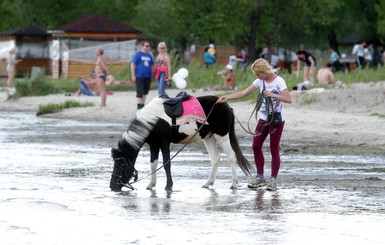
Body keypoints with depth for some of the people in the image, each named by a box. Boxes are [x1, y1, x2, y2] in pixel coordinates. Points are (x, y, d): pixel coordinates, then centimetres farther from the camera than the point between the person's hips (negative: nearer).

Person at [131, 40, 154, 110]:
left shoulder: (149, 55, 14)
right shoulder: (138, 54, -3)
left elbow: (151, 66, 20)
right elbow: (133, 64, -6)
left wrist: (151, 76, 16)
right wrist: (133, 76, -12)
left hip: (147, 77, 6)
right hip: (139, 77, -6)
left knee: (145, 93, 11)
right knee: (139, 93, -10)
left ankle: (142, 106, 20)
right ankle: (139, 107, -9)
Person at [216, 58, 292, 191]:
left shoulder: (279, 81, -14)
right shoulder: (260, 81, 5)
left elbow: (288, 99, -23)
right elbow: (244, 93, 10)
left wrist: (273, 95, -31)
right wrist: (227, 97, 1)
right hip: (264, 119, 7)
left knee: (274, 149, -3)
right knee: (256, 146, 5)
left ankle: (273, 180, 4)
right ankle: (260, 178, 16)